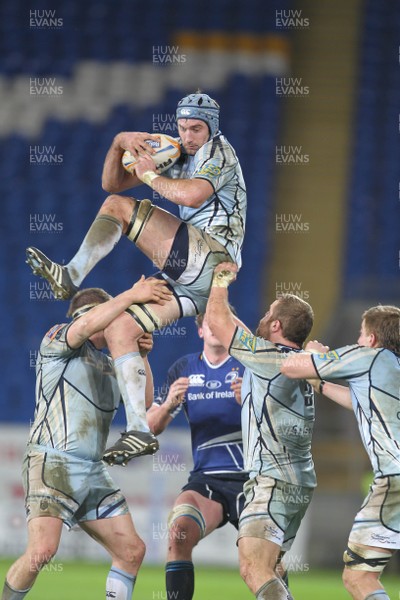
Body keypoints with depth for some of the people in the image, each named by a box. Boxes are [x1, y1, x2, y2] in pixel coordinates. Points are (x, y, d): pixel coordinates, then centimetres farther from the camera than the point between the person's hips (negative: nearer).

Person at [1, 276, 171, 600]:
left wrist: (141, 355, 6)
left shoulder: (110, 366, 24)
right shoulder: (57, 339, 2)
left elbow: (144, 401, 17)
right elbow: (89, 324, -19)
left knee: (132, 550, 1)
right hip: (51, 462, -8)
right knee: (43, 548, -22)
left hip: (93, 473, 8)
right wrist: (131, 295, -15)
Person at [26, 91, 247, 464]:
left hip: (211, 258, -9)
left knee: (119, 208, -14)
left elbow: (192, 196, -24)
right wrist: (119, 144, 3)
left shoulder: (219, 153, -2)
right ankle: (139, 432, -3)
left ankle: (71, 277, -11)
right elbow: (112, 183, 22)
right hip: (191, 279, 9)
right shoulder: (177, 155, 22)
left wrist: (150, 176, -9)